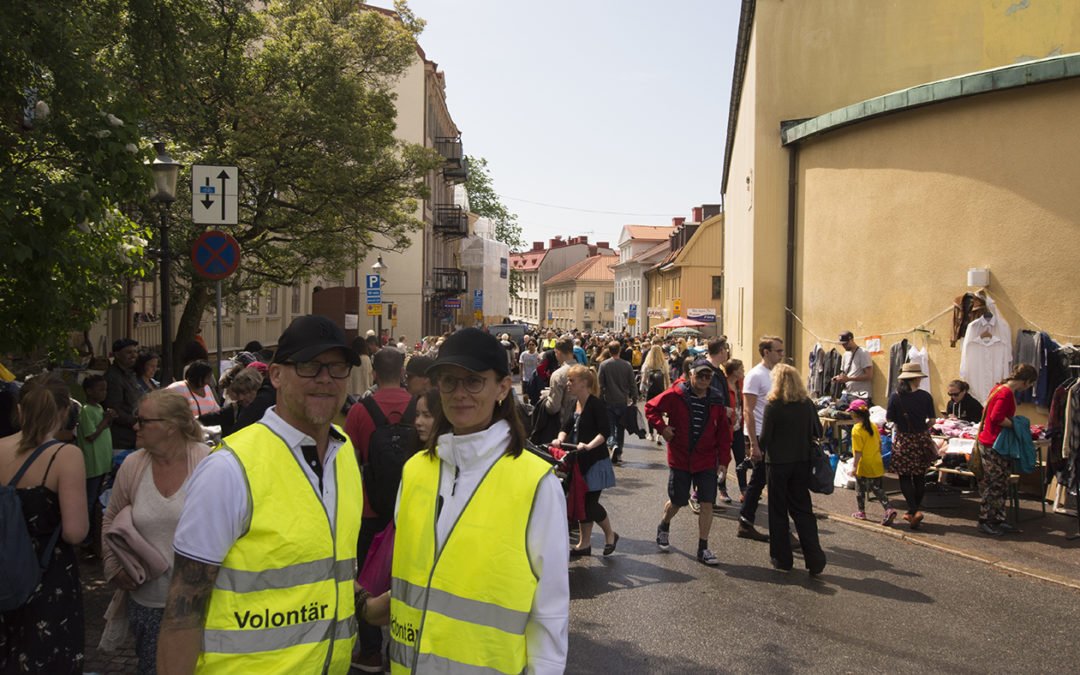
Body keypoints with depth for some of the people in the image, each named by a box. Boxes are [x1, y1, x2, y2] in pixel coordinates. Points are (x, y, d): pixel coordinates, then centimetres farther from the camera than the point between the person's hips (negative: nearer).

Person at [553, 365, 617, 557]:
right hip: (580, 461, 7)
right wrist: (560, 439, -6)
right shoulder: (576, 404, 7)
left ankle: (610, 535, 21)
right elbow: (567, 426, 14)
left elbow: (604, 432, -22)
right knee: (583, 502, 12)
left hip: (595, 461, -7)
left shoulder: (596, 404, -16)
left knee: (590, 502, -3)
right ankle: (584, 544, 22)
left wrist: (589, 445, -35)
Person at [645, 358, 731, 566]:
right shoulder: (675, 395, -9)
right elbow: (651, 407, -2)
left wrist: (723, 460, 2)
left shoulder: (715, 402, -1)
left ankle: (703, 549, 8)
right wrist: (662, 427, -13)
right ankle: (664, 527, 43)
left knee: (707, 503, -3)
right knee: (677, 501, 11)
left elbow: (723, 433, 4)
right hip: (679, 459, -2)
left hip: (706, 461, 2)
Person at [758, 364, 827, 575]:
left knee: (778, 511, 9)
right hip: (802, 463, 4)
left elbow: (765, 438, -11)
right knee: (803, 510, 11)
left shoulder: (773, 406, -13)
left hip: (778, 463, -4)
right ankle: (815, 560, 6)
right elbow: (818, 432, 5)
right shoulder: (807, 404, -1)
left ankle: (782, 559, 16)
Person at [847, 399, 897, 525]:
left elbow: (858, 452, -19)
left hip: (863, 467, -5)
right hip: (877, 465, 6)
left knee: (860, 490, 13)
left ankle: (861, 512, 24)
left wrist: (855, 467, -14)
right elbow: (879, 444, 12)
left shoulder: (856, 429, -18)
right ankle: (889, 510, -8)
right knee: (879, 490, 9)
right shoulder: (873, 426, 3)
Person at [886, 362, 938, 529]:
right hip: (921, 440, 2)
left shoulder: (895, 397, -10)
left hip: (903, 440, -2)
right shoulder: (925, 396, -6)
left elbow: (889, 418, -7)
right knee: (920, 477, 14)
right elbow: (932, 419, -2)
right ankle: (914, 511, 23)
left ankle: (914, 511, -10)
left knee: (905, 477, 6)